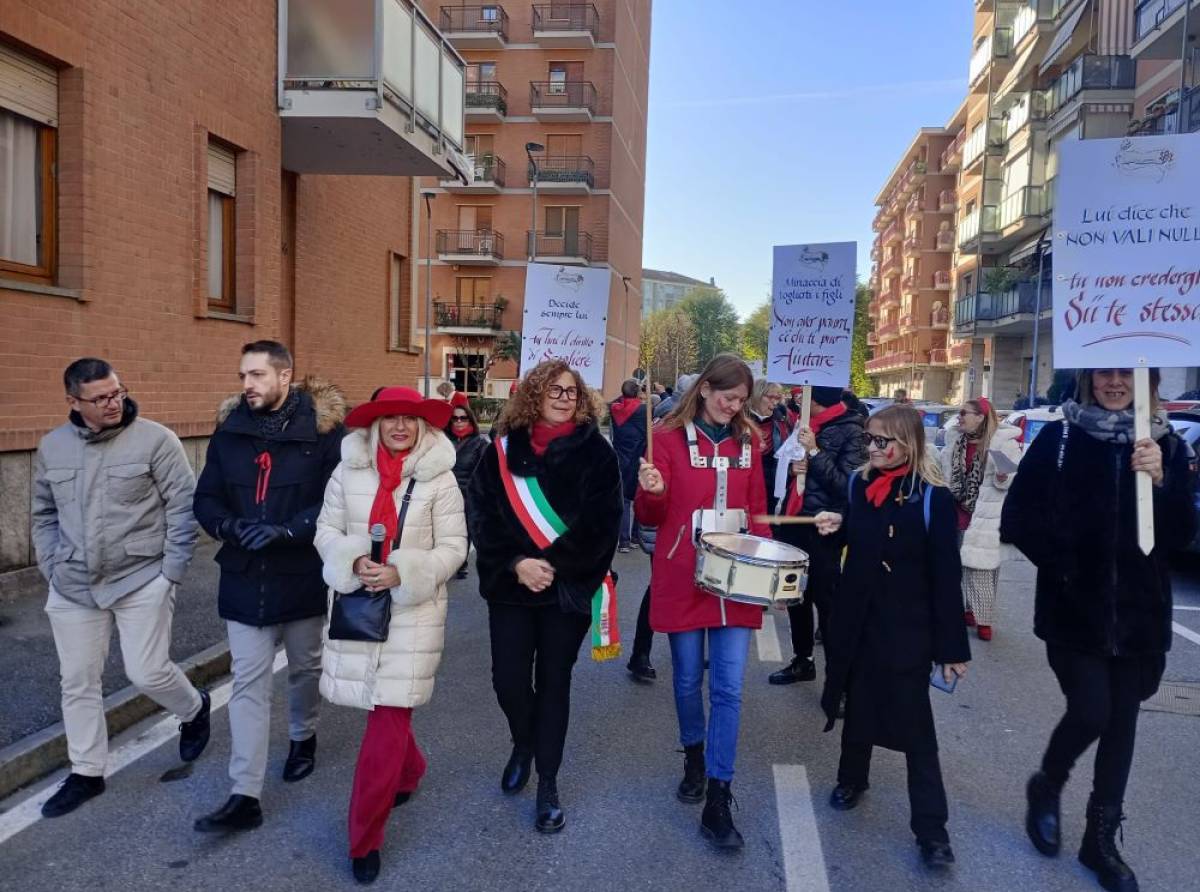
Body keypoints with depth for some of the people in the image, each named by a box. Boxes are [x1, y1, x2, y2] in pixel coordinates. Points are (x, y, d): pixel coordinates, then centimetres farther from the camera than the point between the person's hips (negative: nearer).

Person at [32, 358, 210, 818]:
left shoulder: (155, 439, -11)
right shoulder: (52, 446, 4)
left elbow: (184, 507, -9)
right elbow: (44, 514, 15)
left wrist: (171, 572, -11)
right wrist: (51, 569, 5)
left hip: (142, 582, -4)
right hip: (73, 588, 5)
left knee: (148, 673, -3)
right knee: (77, 682, 11)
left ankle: (194, 710, 30)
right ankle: (86, 773, 28)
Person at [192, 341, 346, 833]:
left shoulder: (323, 426, -11)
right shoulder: (229, 428, 2)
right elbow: (206, 498, 6)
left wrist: (287, 529, -26)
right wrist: (229, 526, -15)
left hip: (304, 575, -2)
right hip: (245, 578, 2)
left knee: (305, 667, 20)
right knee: (248, 683, 2)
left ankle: (303, 737, 47)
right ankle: (245, 796, 8)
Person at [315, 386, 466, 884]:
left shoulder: (440, 479, -7)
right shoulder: (348, 471, 0)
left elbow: (453, 548, -7)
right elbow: (326, 530, 4)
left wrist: (402, 573, -20)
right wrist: (354, 563, -15)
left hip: (414, 610, -3)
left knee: (389, 716, -1)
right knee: (384, 709, 17)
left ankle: (365, 839, 12)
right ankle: (409, 771, 49)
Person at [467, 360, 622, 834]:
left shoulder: (595, 451, -4)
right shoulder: (504, 449, 1)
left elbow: (600, 524, -10)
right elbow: (482, 514, -3)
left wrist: (553, 565, -17)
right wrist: (516, 563, -16)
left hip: (569, 587, -1)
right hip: (510, 583, 2)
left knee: (553, 682, 8)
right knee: (508, 680, 2)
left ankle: (548, 783, 25)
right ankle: (523, 744, 35)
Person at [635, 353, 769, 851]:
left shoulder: (747, 441, 6)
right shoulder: (669, 437, -5)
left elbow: (756, 510, 12)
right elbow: (649, 517, -5)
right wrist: (651, 492, -27)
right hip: (682, 578, -2)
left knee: (728, 688, -1)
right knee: (688, 679, 12)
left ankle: (718, 803, 6)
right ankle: (694, 758, 39)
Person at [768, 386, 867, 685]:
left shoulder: (850, 431, -9)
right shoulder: (808, 424, 12)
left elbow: (846, 484, -16)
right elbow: (786, 464, 20)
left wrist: (814, 452, -19)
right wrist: (792, 467, -2)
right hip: (793, 520, 7)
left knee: (826, 599, -2)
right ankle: (802, 661, 31)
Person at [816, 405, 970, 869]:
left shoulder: (933, 497, -13)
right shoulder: (858, 483, 1)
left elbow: (946, 575, -12)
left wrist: (951, 646, -11)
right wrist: (833, 528, -7)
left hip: (907, 625, -4)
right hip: (857, 616, 5)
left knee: (914, 722, 0)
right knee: (858, 701, 18)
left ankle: (931, 827, 10)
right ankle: (851, 778, 40)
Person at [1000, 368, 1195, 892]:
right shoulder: (1059, 437, -5)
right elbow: (1017, 519, -8)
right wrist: (1060, 566, -12)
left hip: (1138, 612, 3)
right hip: (1073, 609, -3)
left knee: (1121, 722, 10)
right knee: (1091, 712, -11)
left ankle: (1101, 840, 27)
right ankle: (1045, 787, 21)